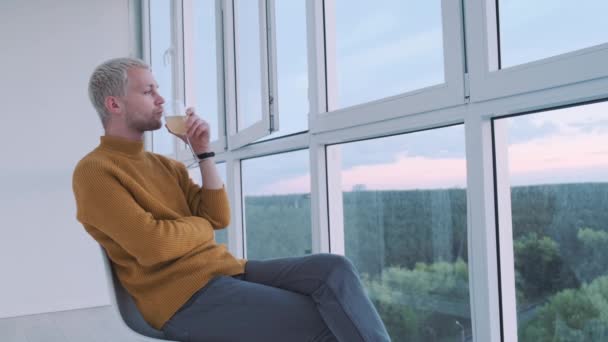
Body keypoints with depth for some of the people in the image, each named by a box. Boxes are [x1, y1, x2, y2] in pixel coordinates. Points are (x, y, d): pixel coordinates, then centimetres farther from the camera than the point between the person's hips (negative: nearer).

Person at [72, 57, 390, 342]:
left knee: (333, 269, -14)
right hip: (184, 296, -7)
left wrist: (203, 151, 2)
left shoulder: (165, 165, 18)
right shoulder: (94, 171, -5)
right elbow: (153, 244, -18)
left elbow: (219, 217, 8)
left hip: (226, 269, 7)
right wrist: (199, 226, 1)